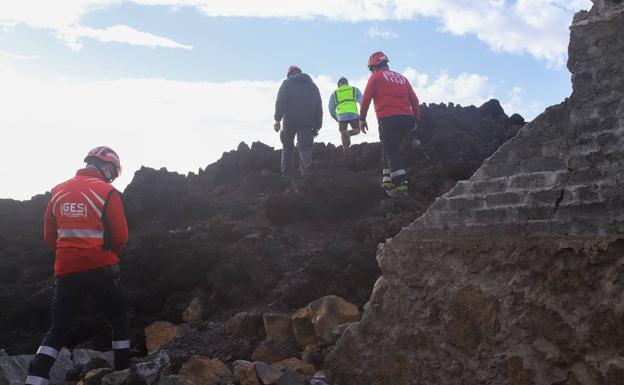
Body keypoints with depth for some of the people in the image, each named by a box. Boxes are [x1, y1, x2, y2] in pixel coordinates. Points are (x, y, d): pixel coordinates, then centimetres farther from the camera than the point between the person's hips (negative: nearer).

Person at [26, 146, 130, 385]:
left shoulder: (58, 192, 7)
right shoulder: (107, 192, -8)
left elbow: (49, 236, 10)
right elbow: (120, 236, -8)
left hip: (66, 270, 4)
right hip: (100, 268, -4)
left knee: (58, 330, 11)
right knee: (119, 322, 13)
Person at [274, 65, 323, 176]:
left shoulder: (287, 83, 10)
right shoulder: (313, 85, 21)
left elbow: (280, 102, -5)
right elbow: (319, 107, 15)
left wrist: (277, 119, -12)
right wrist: (317, 126, 13)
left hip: (290, 120, -1)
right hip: (308, 121, 2)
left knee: (287, 146, 13)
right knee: (305, 148, -4)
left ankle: (286, 173, 8)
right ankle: (306, 172, -24)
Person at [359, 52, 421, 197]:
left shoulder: (375, 77, 6)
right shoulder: (401, 77, 22)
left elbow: (366, 99, 0)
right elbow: (414, 100, 16)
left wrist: (362, 119, 8)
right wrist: (416, 120, 18)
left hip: (388, 119, -6)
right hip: (406, 119, 6)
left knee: (391, 151, -6)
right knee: (391, 149, 18)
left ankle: (401, 184, -18)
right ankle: (388, 181, 14)